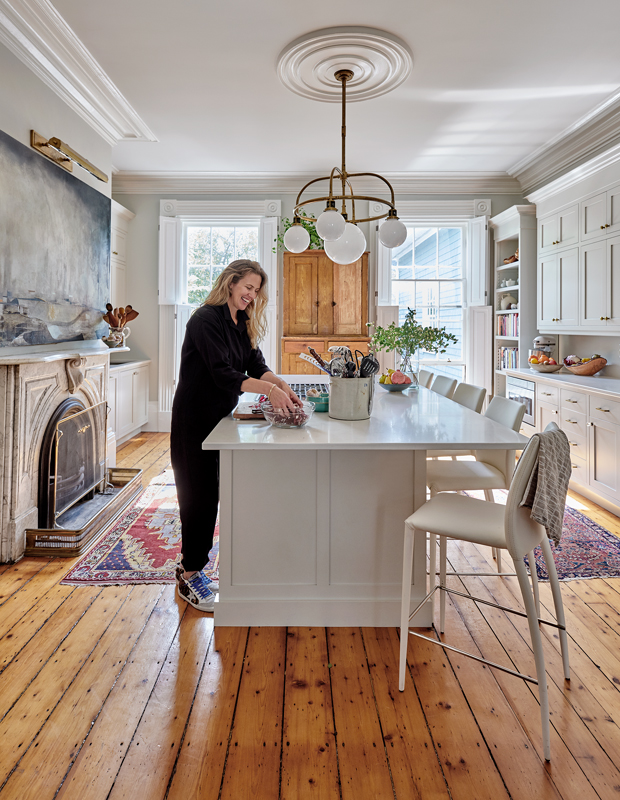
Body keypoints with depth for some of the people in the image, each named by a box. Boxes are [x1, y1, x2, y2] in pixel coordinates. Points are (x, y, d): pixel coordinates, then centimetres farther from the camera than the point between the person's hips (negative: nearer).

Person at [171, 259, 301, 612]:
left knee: (210, 493, 12)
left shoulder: (242, 323, 11)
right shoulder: (206, 319, -16)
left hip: (220, 418, 8)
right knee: (199, 494, -3)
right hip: (194, 420, -8)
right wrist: (269, 389, -32)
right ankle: (190, 577, 12)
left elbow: (256, 364, 2)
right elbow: (223, 373, -25)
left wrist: (282, 384, -16)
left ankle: (191, 567, 26)